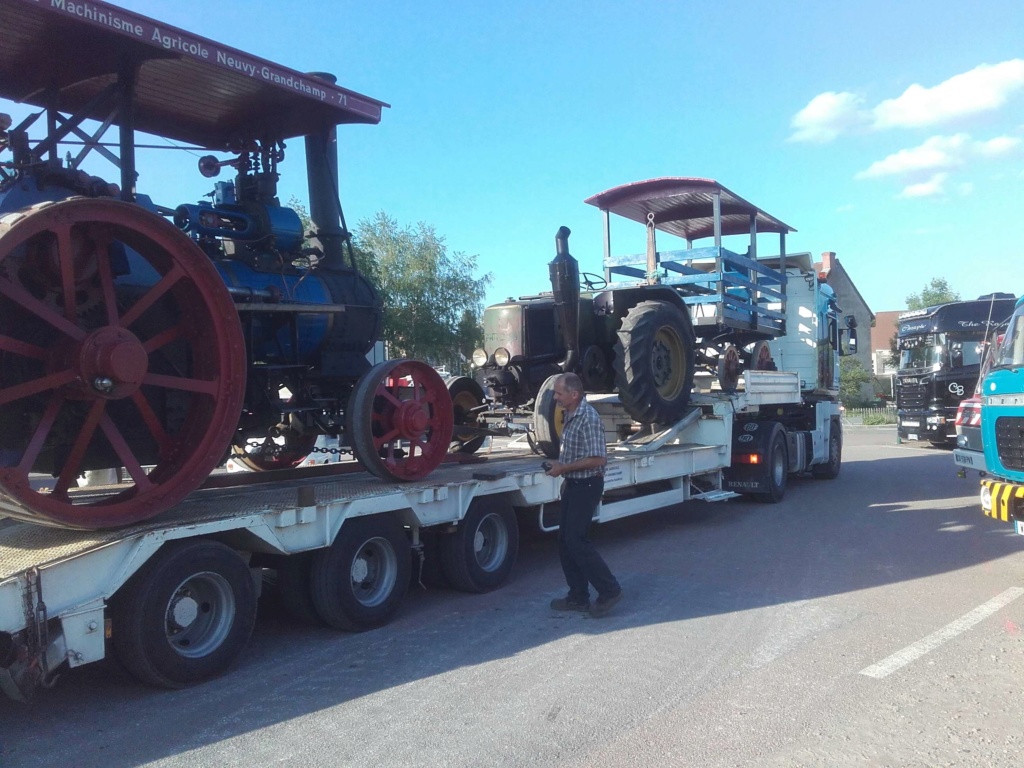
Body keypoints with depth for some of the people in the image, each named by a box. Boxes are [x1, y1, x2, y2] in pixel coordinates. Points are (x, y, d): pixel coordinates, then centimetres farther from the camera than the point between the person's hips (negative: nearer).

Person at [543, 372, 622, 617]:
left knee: (576, 540, -7)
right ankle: (578, 597, 19)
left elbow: (598, 459, -24)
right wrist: (561, 466, 11)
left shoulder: (588, 418, -20)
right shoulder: (571, 415, 10)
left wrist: (564, 468, -20)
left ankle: (609, 590, 5)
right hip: (574, 485, 10)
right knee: (565, 540, 11)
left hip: (587, 486, -10)